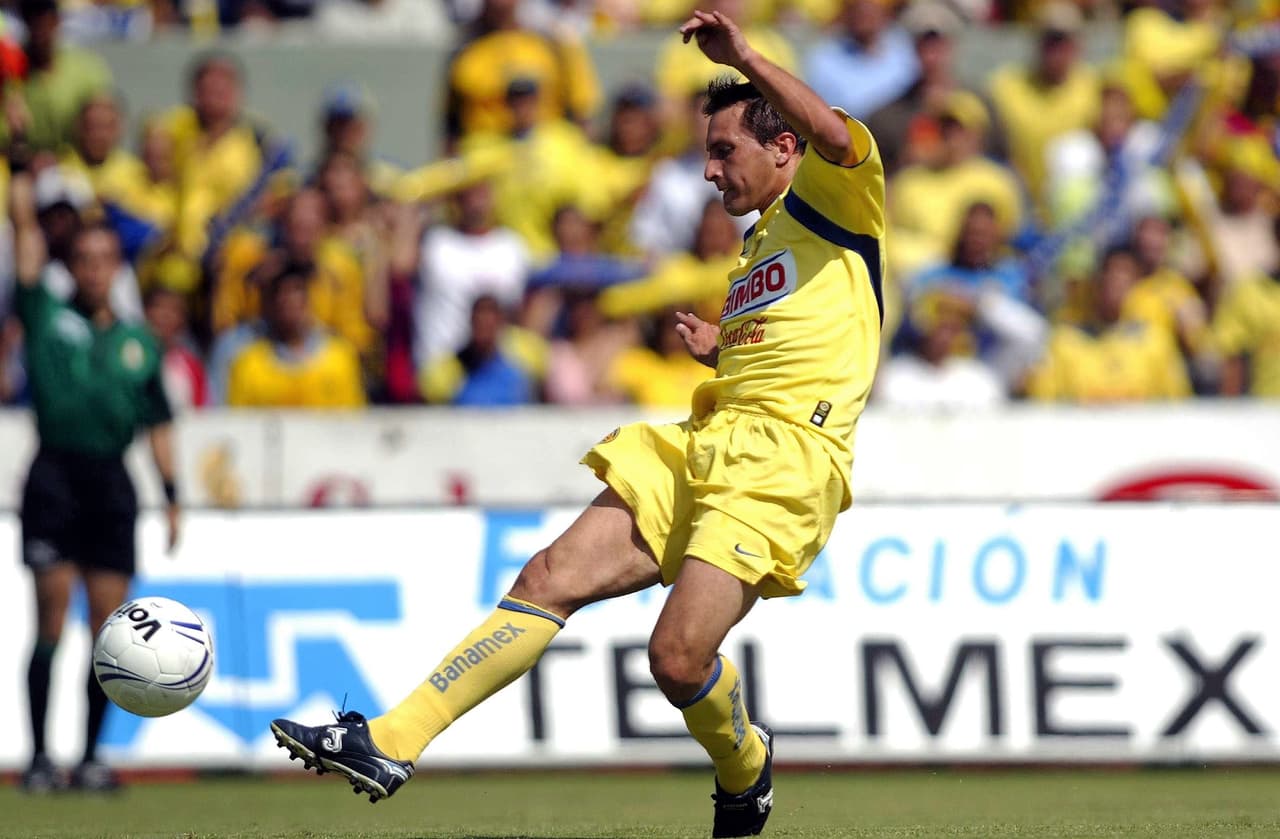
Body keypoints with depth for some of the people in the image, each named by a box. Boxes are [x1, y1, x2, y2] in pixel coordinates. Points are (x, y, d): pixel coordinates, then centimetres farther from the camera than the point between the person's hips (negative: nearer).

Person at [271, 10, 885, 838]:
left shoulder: (836, 201, 3)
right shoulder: (759, 247, 29)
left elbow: (837, 136, -22)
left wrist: (744, 57, -21)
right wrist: (720, 351, 19)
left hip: (784, 463, -9)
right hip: (705, 448, 9)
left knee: (678, 657, -20)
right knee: (552, 578, -6)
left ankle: (744, 769, 14)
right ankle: (392, 742, -11)